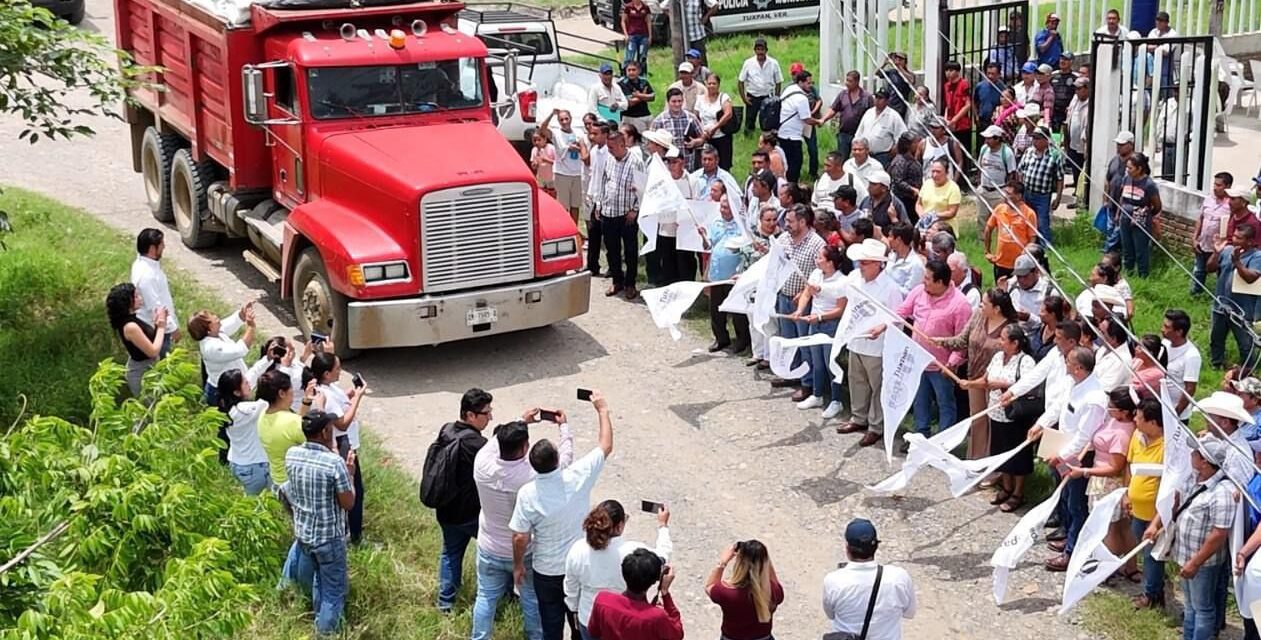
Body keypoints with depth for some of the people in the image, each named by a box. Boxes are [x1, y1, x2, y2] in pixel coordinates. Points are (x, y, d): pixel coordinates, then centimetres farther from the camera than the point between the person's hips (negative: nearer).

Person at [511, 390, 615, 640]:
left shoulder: (527, 494, -24)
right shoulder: (578, 477, -22)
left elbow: (520, 538, -16)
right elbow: (606, 446, -7)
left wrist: (518, 565, 2)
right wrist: (602, 409, 3)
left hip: (547, 571, -1)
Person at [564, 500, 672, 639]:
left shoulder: (577, 549, -19)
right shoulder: (632, 552, -29)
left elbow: (571, 588, -3)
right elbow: (662, 557, -8)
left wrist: (575, 612, 16)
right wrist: (663, 526, 7)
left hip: (589, 621, 3)